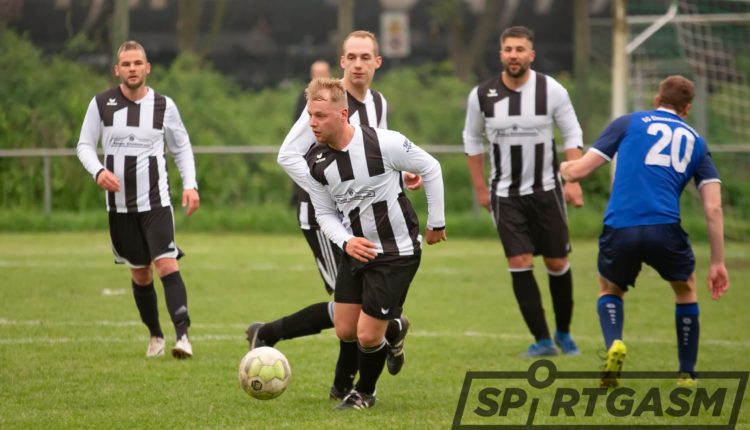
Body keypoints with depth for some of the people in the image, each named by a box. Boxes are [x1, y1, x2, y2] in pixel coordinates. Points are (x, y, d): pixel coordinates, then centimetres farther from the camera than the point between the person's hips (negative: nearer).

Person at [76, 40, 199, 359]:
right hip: (119, 204, 2)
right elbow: (85, 145, 5)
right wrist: (98, 171, -15)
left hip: (156, 201, -2)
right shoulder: (101, 104, -1)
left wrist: (190, 184, -3)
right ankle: (155, 336, 27)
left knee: (166, 263, -18)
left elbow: (182, 148, 10)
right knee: (139, 273, 10)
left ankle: (182, 335, -24)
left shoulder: (164, 105, 0)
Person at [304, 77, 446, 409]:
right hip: (356, 251, 5)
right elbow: (325, 213, 4)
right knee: (345, 331, 7)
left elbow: (431, 169, -8)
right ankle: (391, 327, 40)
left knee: (368, 336, -7)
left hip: (397, 253, -5)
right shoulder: (315, 162, -7)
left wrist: (436, 223, 0)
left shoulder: (384, 144, -22)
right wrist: (346, 241, -16)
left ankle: (365, 392, 22)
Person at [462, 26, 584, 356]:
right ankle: (541, 340, -5)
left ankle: (563, 333, 23)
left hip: (546, 190, 0)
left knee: (557, 264, 3)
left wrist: (574, 180, -8)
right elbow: (472, 139, 9)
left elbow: (572, 135, 1)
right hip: (505, 193, 0)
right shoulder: (482, 95, -5)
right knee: (519, 263, -10)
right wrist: (480, 188, 9)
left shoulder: (551, 90, -8)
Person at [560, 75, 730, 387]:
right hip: (664, 229, 0)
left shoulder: (628, 123, 16)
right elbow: (713, 208, 11)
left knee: (609, 289, 28)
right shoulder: (695, 142, 20)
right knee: (685, 289, 30)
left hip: (620, 228, 0)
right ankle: (687, 374, 26)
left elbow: (580, 170, 10)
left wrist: (564, 169, 34)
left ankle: (614, 344, -2)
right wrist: (717, 263, 15)